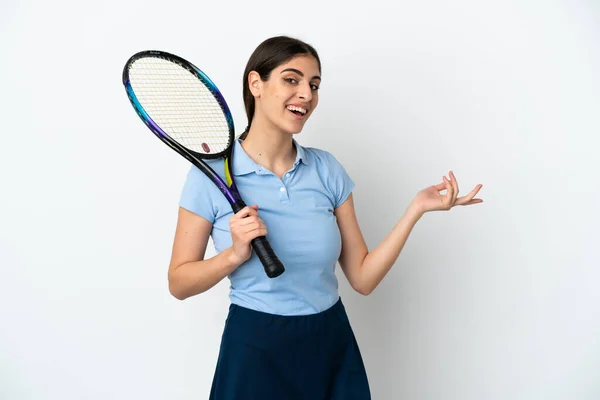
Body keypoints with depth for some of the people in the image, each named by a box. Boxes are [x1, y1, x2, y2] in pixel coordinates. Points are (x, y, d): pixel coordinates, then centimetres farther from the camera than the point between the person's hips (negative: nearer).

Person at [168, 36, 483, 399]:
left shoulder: (327, 168, -1)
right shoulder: (212, 173, -10)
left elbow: (363, 278, -1)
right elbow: (179, 283, -5)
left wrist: (417, 207, -9)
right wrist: (236, 254, -22)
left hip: (334, 347, 4)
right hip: (255, 350, -3)